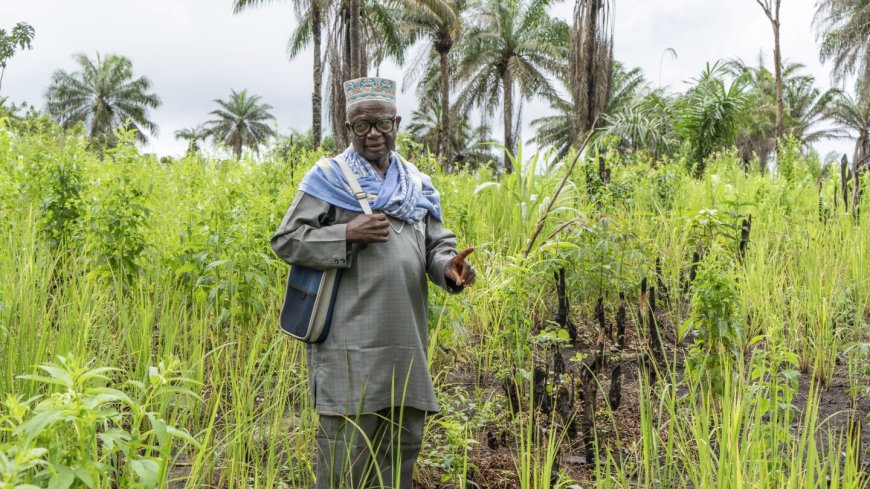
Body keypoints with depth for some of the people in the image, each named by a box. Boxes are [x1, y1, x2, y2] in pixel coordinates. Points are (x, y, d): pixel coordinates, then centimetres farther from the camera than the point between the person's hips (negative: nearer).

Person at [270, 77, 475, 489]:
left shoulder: (418, 185, 15)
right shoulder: (328, 178, 1)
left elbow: (438, 244, 13)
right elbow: (285, 241, -3)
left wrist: (449, 266, -10)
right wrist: (347, 234, -16)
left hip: (405, 340, 5)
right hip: (351, 340, -5)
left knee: (403, 439, 14)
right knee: (347, 446, -2)